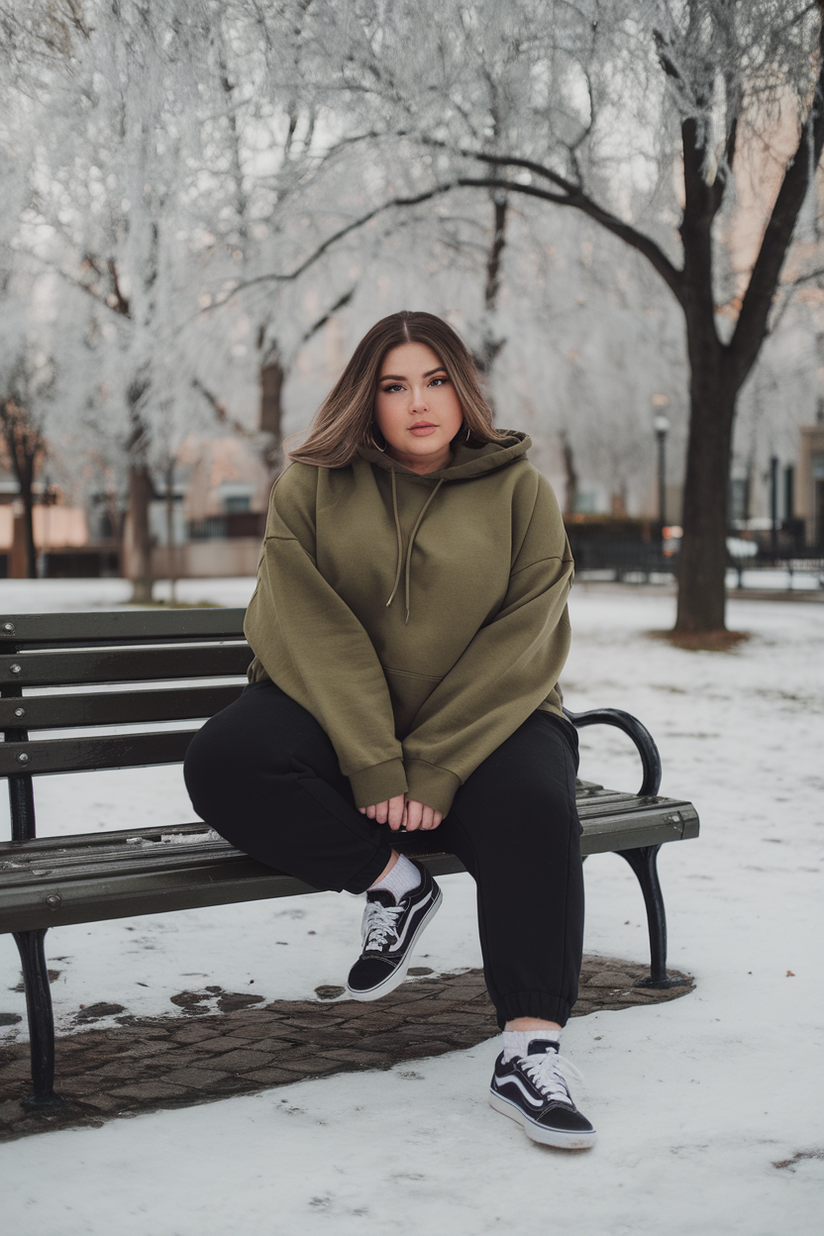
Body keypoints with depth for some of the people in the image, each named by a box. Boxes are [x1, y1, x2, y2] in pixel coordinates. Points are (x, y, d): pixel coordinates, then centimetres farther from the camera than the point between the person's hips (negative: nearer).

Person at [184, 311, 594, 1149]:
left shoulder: (519, 490, 1)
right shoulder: (312, 487, 1)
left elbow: (520, 648, -7)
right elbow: (314, 634, -9)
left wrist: (434, 771, -18)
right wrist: (374, 768, -22)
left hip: (481, 723, 0)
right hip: (334, 716, 1)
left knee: (535, 805, -32)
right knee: (222, 765, -28)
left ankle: (530, 1054, -30)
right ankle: (392, 880, -14)